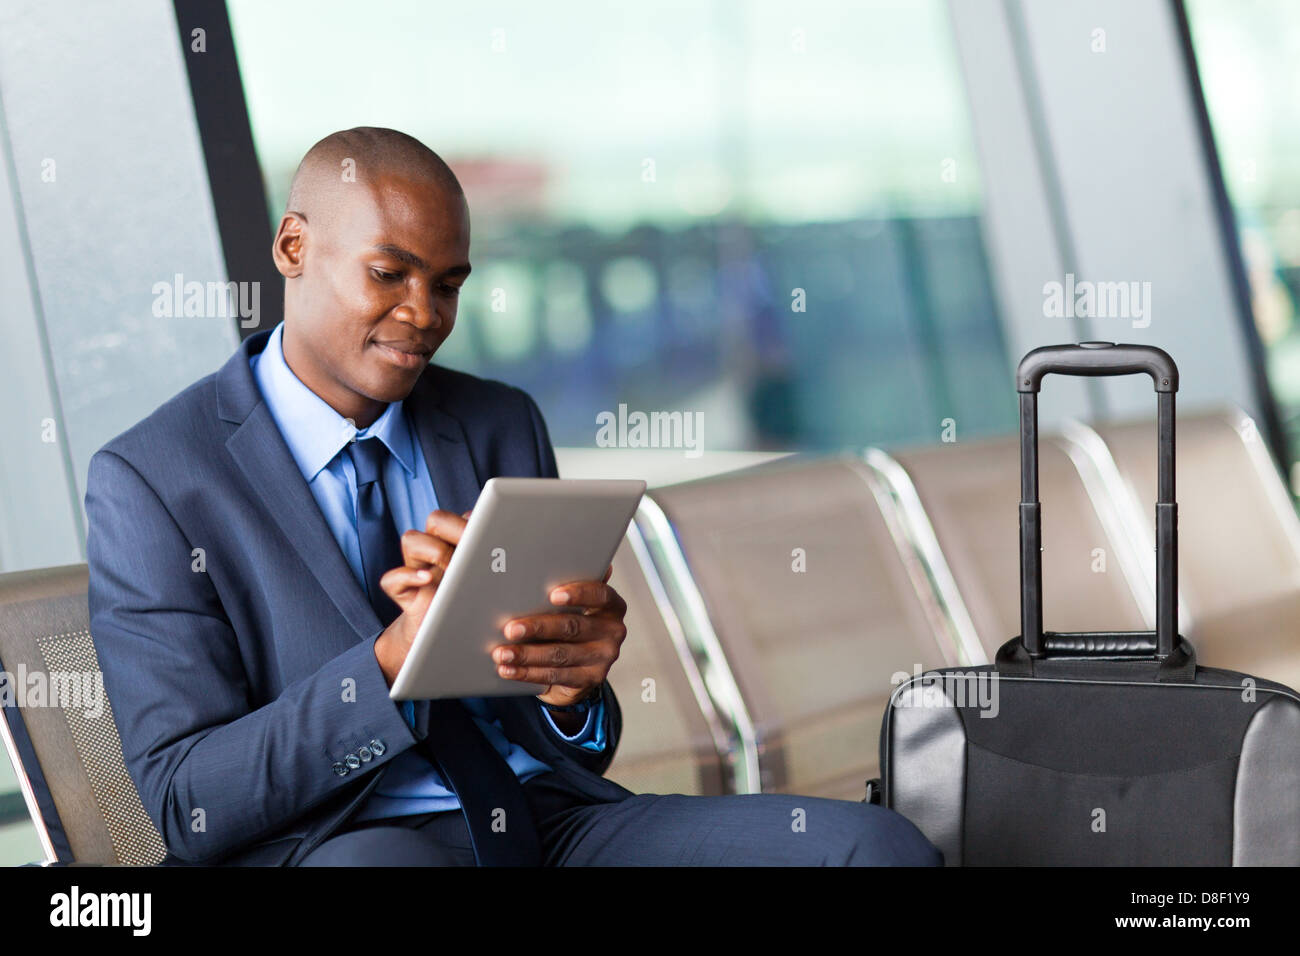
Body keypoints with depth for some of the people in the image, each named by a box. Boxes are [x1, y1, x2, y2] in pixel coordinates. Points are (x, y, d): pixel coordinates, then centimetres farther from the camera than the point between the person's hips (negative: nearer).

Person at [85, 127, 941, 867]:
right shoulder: (150, 480, -1)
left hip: (547, 820, 5)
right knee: (382, 865, -43)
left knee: (881, 848, -19)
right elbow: (187, 804, -8)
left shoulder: (504, 427, 15)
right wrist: (396, 660, -21)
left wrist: (571, 687, -10)